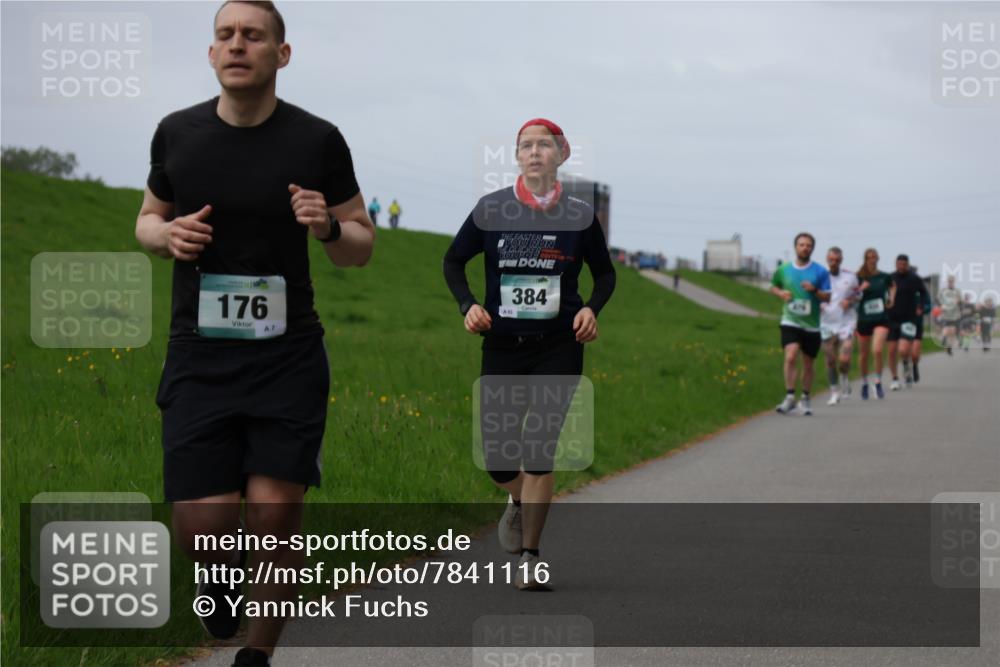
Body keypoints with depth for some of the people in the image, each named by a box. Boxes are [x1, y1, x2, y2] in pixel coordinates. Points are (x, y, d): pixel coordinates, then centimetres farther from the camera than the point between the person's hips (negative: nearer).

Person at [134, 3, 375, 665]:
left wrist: (328, 227, -15)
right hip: (199, 358, 1)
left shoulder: (318, 140, -2)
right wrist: (167, 234, -5)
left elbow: (362, 246, 7)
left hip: (289, 360, -1)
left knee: (277, 515, -5)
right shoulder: (177, 133, 3)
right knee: (201, 526, -8)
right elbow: (148, 218, 19)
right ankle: (223, 571, 30)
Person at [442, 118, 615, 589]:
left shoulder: (580, 216, 0)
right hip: (502, 347, 1)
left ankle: (529, 559, 3)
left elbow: (605, 273, 12)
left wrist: (592, 308, -7)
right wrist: (468, 304, -7)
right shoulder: (491, 210, -1)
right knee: (495, 454, 0)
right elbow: (453, 261, 10)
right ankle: (519, 500, 37)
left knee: (539, 453, -7)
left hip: (558, 348, -1)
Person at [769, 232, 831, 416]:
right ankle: (789, 397, -16)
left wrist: (815, 290, -21)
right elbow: (773, 286, 20)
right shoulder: (784, 270, 4)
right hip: (790, 322, 0)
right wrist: (781, 293, -2)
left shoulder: (820, 272, -1)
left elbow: (827, 297, -2)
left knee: (808, 364, 10)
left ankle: (805, 399, 26)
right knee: (791, 356, -20)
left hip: (811, 325, 0)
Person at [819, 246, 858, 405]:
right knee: (830, 361, 4)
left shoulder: (850, 276, 2)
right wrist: (817, 305, -9)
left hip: (846, 322, -1)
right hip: (826, 324, 1)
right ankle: (834, 392, 19)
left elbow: (857, 295, 13)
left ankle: (845, 377, 20)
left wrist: (850, 301, -8)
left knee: (844, 359, -13)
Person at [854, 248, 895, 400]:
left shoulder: (885, 277, 2)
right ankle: (864, 382, 33)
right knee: (864, 354, 11)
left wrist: (891, 298, 8)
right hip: (864, 319, 1)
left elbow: (892, 286, 23)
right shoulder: (859, 278, -2)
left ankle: (878, 382, -3)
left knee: (878, 350, -20)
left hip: (881, 319, -1)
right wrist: (860, 289, -21)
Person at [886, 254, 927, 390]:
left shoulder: (915, 279, -2)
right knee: (892, 351, 2)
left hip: (909, 319, -2)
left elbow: (923, 293, 16)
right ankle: (895, 379, 19)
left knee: (904, 350, -14)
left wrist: (920, 308, 7)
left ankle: (907, 363, 22)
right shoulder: (889, 279, 0)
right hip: (892, 319, 2)